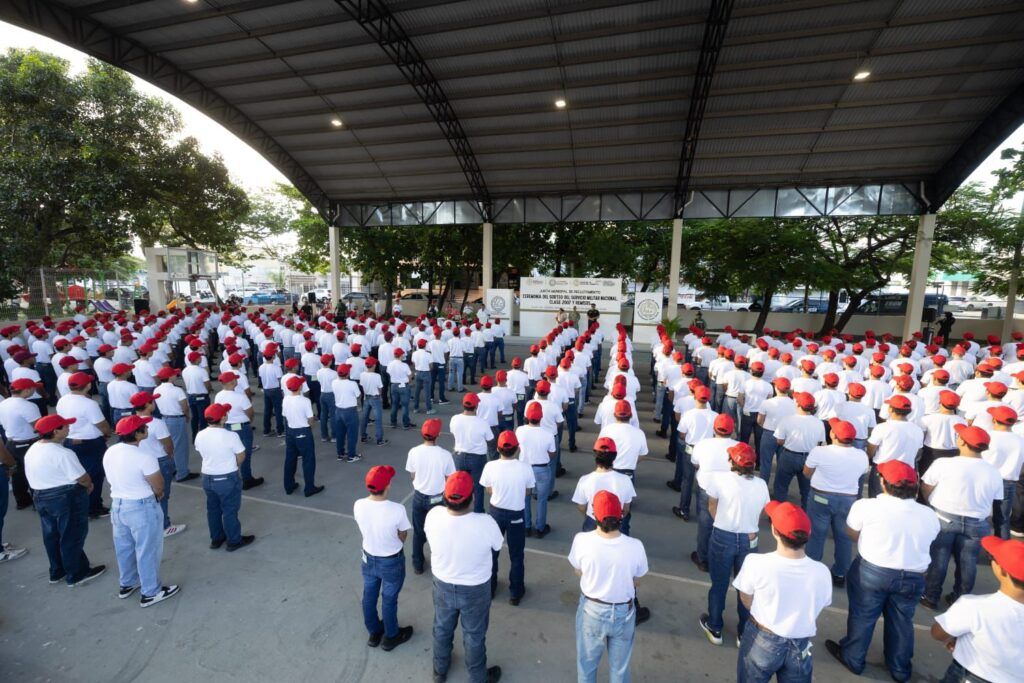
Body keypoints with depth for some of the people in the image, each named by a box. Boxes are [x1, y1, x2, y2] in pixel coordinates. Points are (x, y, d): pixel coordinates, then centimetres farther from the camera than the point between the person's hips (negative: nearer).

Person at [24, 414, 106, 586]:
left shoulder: (32, 450, 3)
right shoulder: (63, 453, -25)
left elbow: (32, 476, 13)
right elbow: (82, 478, -19)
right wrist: (89, 486, 1)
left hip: (40, 497, 9)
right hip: (67, 498, -9)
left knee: (52, 535, 21)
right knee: (71, 537, 5)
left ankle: (57, 572, 35)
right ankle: (76, 575, 18)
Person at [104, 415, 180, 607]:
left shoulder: (109, 452, -4)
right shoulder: (144, 457, -27)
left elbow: (113, 479, 9)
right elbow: (159, 487, -17)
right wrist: (156, 493, 5)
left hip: (117, 504, 8)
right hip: (142, 508, -8)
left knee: (124, 547, 25)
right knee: (147, 551, 8)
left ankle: (127, 584, 43)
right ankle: (151, 593, 22)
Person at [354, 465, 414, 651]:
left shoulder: (358, 506, -23)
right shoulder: (397, 510, -33)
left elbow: (365, 529, -4)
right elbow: (402, 536, -15)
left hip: (368, 558, 4)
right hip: (391, 561, -3)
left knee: (369, 596, 27)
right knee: (389, 600, 21)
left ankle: (374, 632, 50)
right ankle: (390, 637, 44)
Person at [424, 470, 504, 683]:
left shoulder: (433, 515, -27)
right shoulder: (485, 523, -35)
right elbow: (497, 546, -12)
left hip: (442, 585, 3)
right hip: (475, 590, -2)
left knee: (442, 629, 30)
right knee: (474, 636, 24)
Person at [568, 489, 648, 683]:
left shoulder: (582, 540, -26)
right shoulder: (635, 547, -25)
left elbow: (579, 572, -6)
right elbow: (635, 581, -6)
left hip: (591, 610, 0)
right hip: (623, 613, 1)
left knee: (586, 663, 26)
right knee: (619, 667, 26)